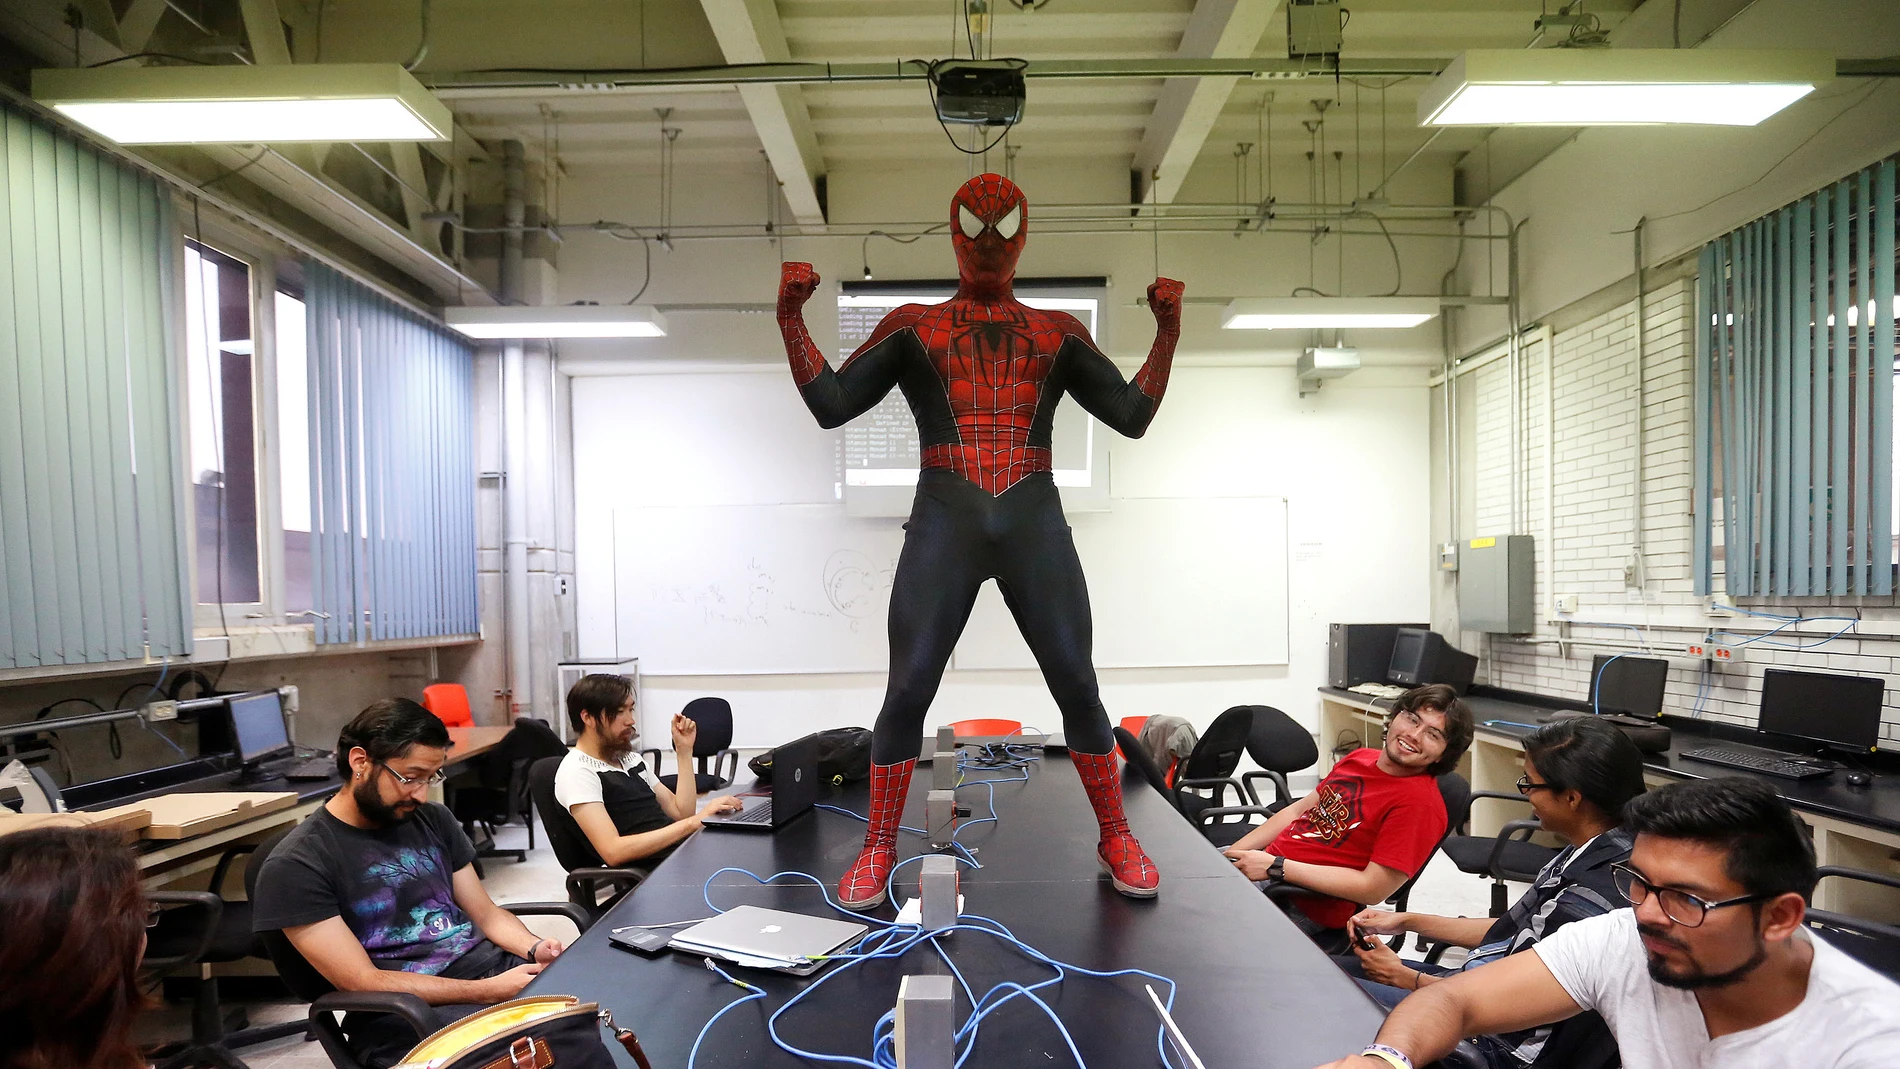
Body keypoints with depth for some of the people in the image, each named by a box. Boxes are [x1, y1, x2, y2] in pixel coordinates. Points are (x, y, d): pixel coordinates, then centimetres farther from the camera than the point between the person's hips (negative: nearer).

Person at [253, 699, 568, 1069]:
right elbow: (363, 982, -12)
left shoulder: (432, 819, 11)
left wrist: (535, 948, -8)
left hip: (489, 967, 7)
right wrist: (490, 992, -19)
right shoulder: (297, 865, -7)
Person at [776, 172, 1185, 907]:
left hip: (1035, 526, 1)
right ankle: (878, 853, 11)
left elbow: (1132, 417, 11)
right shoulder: (912, 326, 12)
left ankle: (1116, 841, 18)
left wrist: (1168, 331, 1)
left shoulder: (1058, 334, 16)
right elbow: (831, 406, 4)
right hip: (943, 527, -1)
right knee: (907, 692, -7)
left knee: (1078, 687, -1)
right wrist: (790, 317, -6)